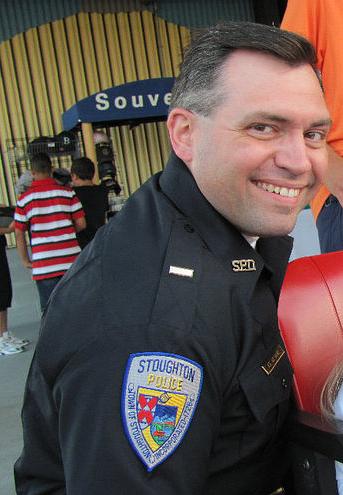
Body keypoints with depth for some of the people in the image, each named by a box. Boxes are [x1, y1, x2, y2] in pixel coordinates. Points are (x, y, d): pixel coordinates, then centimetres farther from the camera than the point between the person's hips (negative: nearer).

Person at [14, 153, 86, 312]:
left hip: (43, 264, -1)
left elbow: (19, 233, 0)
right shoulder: (67, 193, 1)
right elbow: (81, 224, 0)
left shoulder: (24, 199, 0)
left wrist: (25, 260, 10)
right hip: (71, 261, 1)